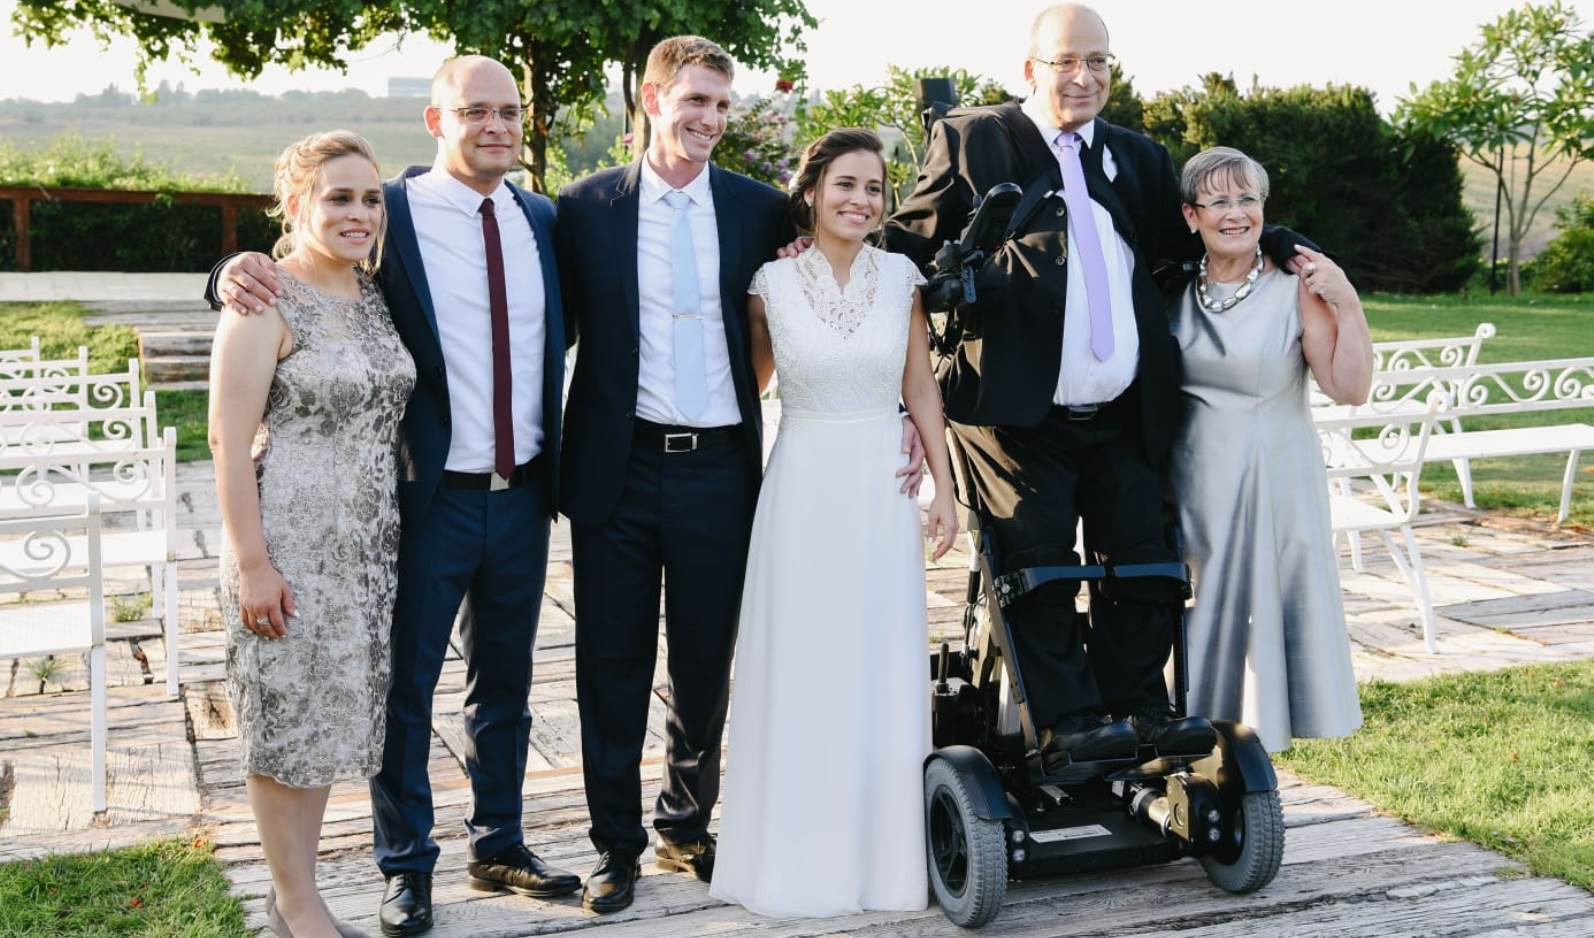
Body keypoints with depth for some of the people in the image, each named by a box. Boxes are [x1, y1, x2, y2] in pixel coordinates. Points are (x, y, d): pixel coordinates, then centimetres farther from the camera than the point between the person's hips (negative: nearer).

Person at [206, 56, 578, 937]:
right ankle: (405, 866, 25)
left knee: (505, 683, 17)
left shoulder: (543, 219, 6)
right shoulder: (387, 214, -9)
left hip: (522, 496, 5)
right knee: (405, 686, 8)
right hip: (428, 498, -5)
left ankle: (498, 846, 34)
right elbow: (296, 280, -7)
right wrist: (238, 271, -28)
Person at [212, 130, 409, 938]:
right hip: (291, 544, -7)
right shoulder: (265, 302, -11)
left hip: (367, 542, 7)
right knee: (287, 717, 4)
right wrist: (251, 564, -17)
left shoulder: (373, 295, 9)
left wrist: (391, 533, 10)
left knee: (329, 714, 14)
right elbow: (230, 439, -14)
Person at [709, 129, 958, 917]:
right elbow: (751, 379, 10)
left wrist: (945, 486, 4)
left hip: (883, 490, 2)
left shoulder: (900, 277, 2)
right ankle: (799, 855, 17)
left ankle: (883, 851, 21)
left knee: (882, 673, 7)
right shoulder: (772, 283, -3)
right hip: (803, 488, -2)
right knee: (800, 671, 4)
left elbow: (921, 387, 7)